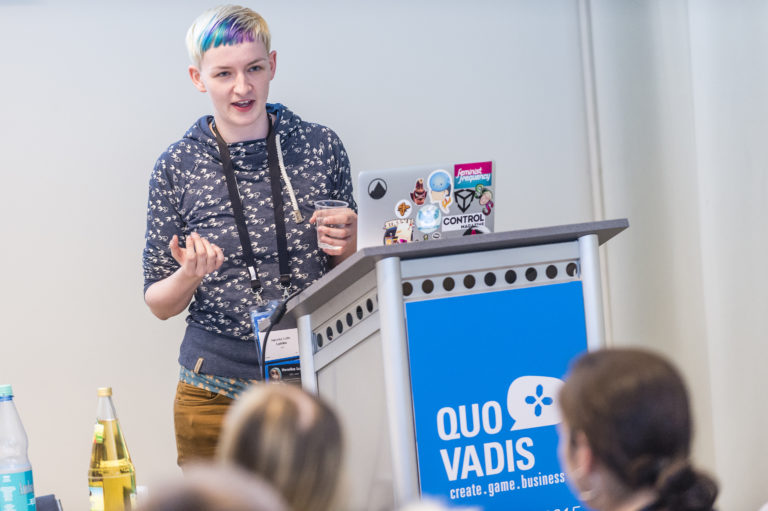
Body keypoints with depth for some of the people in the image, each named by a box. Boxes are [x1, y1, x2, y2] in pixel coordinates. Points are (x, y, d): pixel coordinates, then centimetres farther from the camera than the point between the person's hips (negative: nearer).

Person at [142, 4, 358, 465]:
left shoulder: (321, 146, 2)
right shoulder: (177, 167, -1)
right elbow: (160, 304, 4)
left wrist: (348, 247, -9)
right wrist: (189, 276, -17)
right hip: (219, 391, -1)